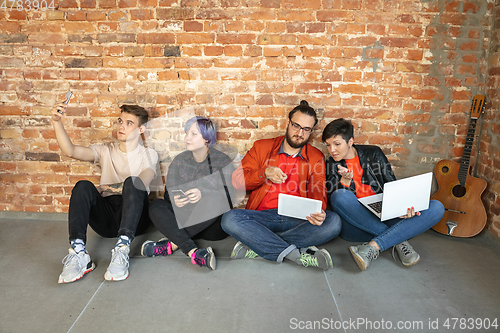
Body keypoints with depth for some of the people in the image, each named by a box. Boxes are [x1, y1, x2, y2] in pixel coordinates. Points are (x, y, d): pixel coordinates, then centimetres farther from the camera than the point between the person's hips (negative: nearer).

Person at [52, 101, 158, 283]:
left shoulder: (148, 155, 8)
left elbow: (140, 185, -11)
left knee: (133, 181, -30)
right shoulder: (106, 150, 16)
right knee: (83, 186, -23)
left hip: (135, 219, -2)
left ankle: (122, 250, -43)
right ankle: (78, 254, -37)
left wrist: (108, 188, -4)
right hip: (106, 220, 3)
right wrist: (57, 121, -13)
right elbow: (70, 150, -2)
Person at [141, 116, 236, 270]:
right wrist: (175, 200, -26)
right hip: (185, 220, 3)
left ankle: (172, 243, -30)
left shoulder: (222, 161, -2)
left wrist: (203, 194, -34)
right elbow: (169, 193, -1)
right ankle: (193, 252, -38)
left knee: (214, 201, -34)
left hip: (213, 225, -3)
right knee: (156, 206, -22)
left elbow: (230, 197, -15)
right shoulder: (180, 160, 8)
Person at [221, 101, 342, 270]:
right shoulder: (262, 147, 12)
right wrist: (264, 173, -14)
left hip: (297, 220, 1)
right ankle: (298, 254, -30)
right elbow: (237, 179, 5)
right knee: (229, 219, -30)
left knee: (333, 221, -28)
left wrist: (318, 212, -21)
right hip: (263, 216, -1)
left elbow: (318, 191, 3)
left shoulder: (316, 157, 14)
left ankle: (253, 247, -28)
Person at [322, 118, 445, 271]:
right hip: (356, 223, -2)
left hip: (384, 217, 2)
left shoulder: (373, 153, 9)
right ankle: (398, 239, -25)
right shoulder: (331, 165, 6)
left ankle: (374, 246, -33)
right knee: (339, 196, -34)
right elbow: (337, 198, -3)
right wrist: (346, 179, -22)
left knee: (436, 208, -18)